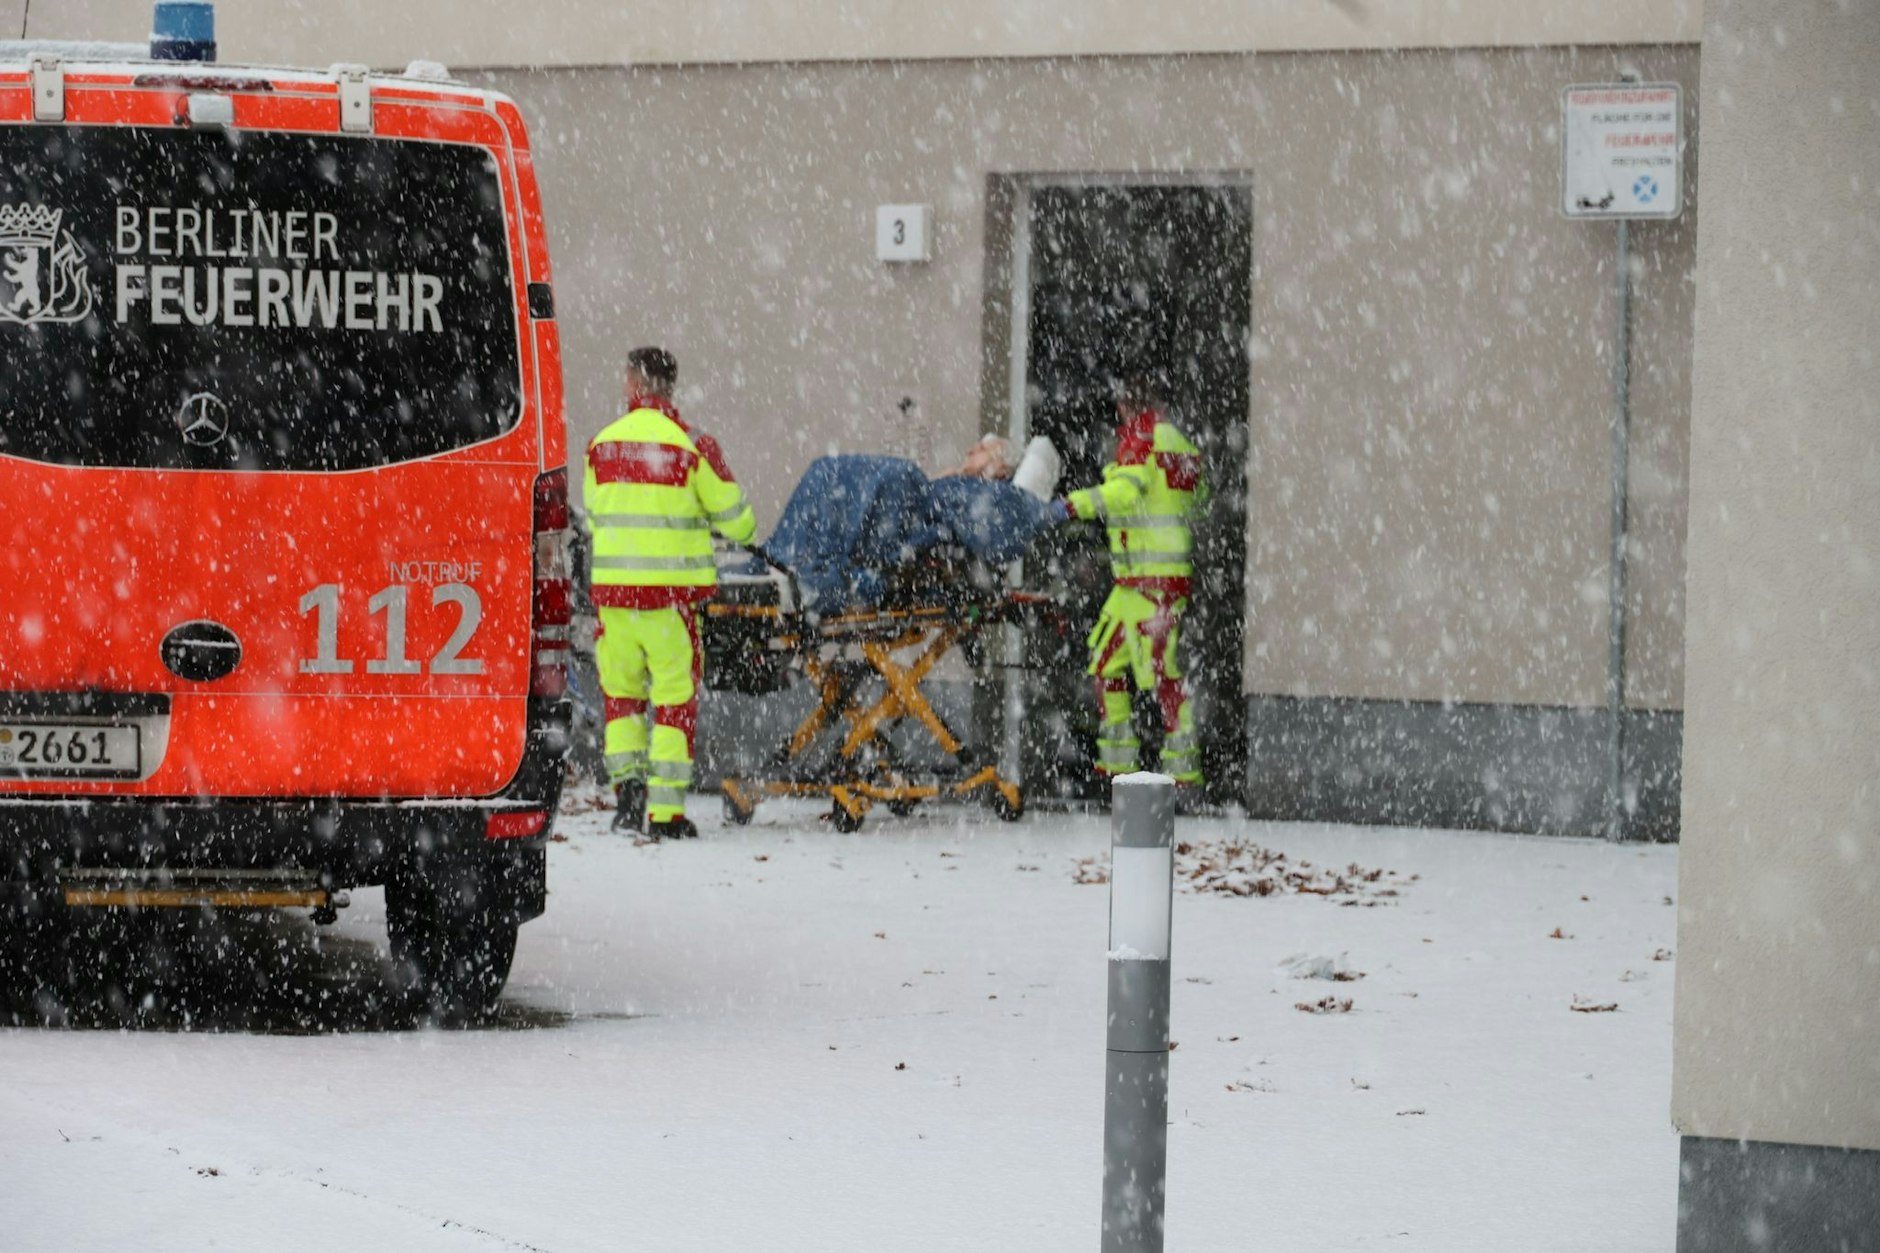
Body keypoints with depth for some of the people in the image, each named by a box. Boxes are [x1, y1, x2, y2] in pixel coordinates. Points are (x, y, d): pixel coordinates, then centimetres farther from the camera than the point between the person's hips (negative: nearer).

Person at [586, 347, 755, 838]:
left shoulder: (601, 445, 3)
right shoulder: (691, 446, -7)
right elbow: (733, 519, 1)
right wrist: (746, 531, 25)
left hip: (613, 589, 2)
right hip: (673, 592, -2)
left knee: (622, 691, 17)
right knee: (675, 697, 4)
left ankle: (626, 780, 1)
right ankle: (665, 811, 1)